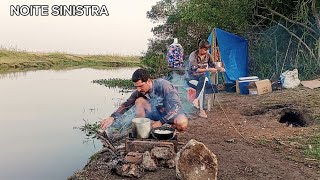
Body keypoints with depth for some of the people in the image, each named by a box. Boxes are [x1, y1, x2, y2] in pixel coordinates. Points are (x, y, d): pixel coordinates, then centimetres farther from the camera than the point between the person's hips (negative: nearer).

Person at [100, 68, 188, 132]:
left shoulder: (163, 85, -27)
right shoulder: (139, 91, -11)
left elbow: (176, 106, -31)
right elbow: (126, 105, -2)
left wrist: (160, 122, -33)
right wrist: (112, 117, -18)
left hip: (174, 113, -5)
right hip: (159, 113, 5)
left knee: (182, 123, -40)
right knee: (139, 101, -16)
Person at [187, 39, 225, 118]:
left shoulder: (208, 56, -1)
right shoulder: (193, 55, -17)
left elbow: (213, 66, 9)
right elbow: (195, 69, -25)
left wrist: (220, 68, -13)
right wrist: (209, 70, -31)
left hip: (202, 76, 5)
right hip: (192, 76, -5)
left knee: (203, 78, -30)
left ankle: (196, 99, -29)